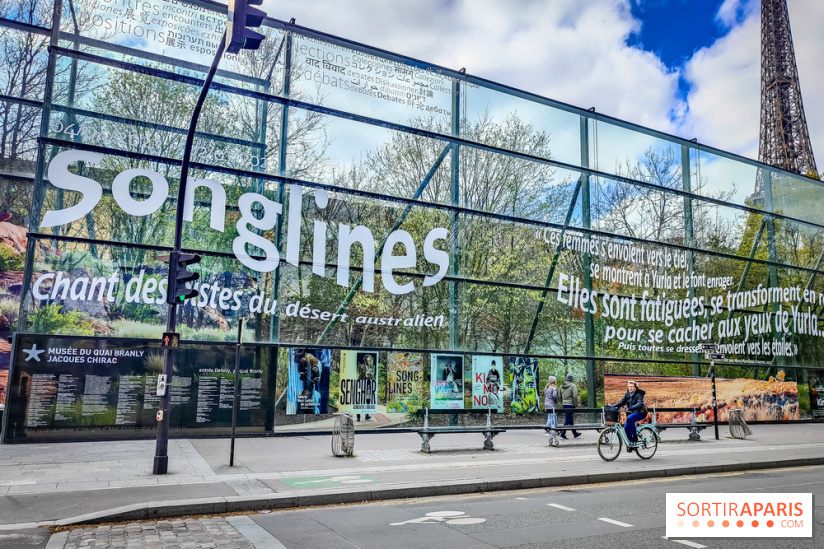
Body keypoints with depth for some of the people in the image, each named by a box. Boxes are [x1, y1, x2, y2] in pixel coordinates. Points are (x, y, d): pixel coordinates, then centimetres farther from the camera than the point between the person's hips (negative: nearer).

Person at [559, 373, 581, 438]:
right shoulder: (573, 385, -10)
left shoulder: (562, 386, 11)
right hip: (570, 404, -7)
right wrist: (576, 405, -10)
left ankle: (575, 433, 26)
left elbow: (560, 396, 15)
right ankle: (563, 434, -8)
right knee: (567, 420, -5)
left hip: (564, 404, 7)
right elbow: (575, 396, -16)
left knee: (570, 419, 16)